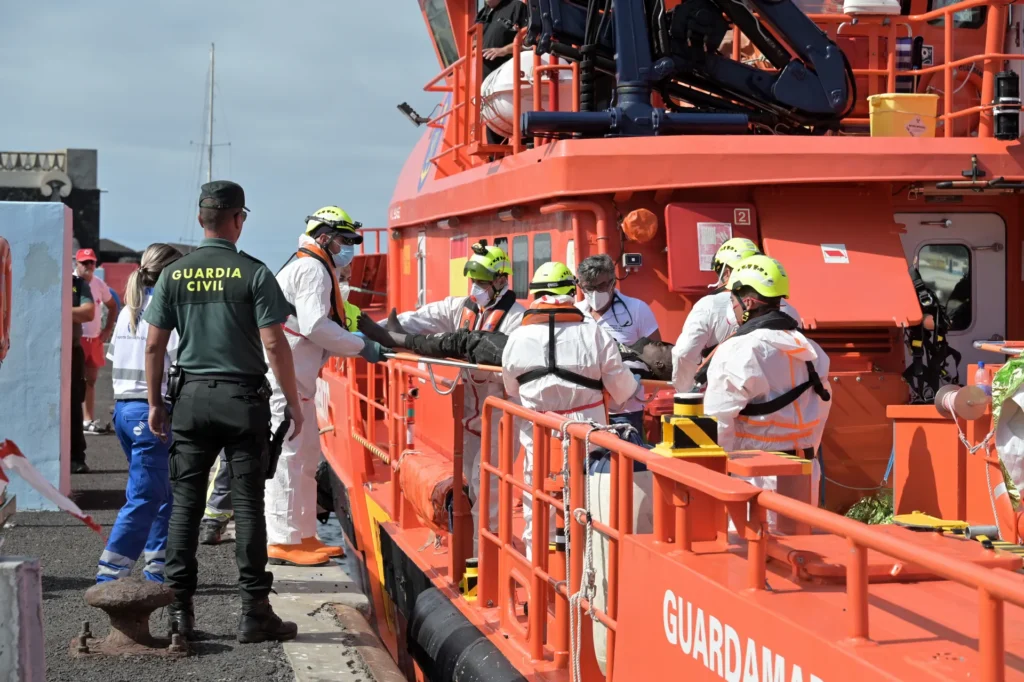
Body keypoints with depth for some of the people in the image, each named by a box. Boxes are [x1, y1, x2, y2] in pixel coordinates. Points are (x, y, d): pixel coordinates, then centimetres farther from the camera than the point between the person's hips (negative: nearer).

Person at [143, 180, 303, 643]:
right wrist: (294, 405, -2)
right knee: (247, 505, 1)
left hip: (192, 397, 3)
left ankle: (179, 609, 8)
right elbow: (274, 345, -10)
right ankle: (254, 613, 2)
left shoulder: (174, 274, 3)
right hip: (243, 397, -3)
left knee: (185, 503, 7)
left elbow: (154, 346, 4)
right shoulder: (253, 274, -6)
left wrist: (155, 403, 14)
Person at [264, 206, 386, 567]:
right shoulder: (312, 269, -11)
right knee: (288, 456, -8)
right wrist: (361, 347, -13)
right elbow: (315, 326, -21)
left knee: (306, 455, 15)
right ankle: (282, 543, -4)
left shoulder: (310, 268, 23)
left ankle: (303, 536, 21)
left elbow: (315, 331, 19)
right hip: (283, 378, -11)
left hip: (295, 378, 11)